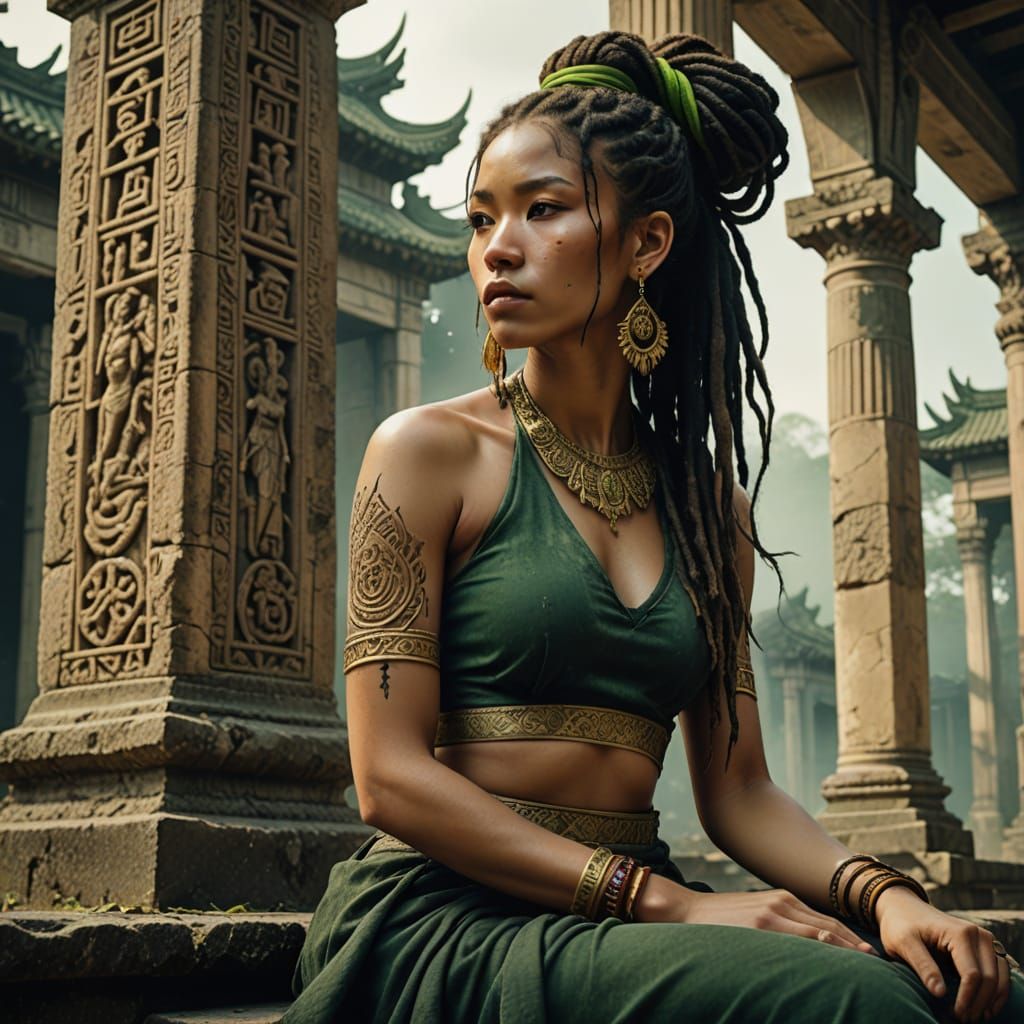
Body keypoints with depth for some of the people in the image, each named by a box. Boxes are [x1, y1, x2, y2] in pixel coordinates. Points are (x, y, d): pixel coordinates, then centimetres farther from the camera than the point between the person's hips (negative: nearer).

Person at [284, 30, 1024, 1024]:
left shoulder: (709, 498, 12)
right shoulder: (430, 449, -2)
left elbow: (736, 785, 10)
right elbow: (391, 776, -9)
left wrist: (881, 891, -10)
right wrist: (664, 900, -16)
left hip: (620, 925, 4)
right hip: (449, 916, -4)